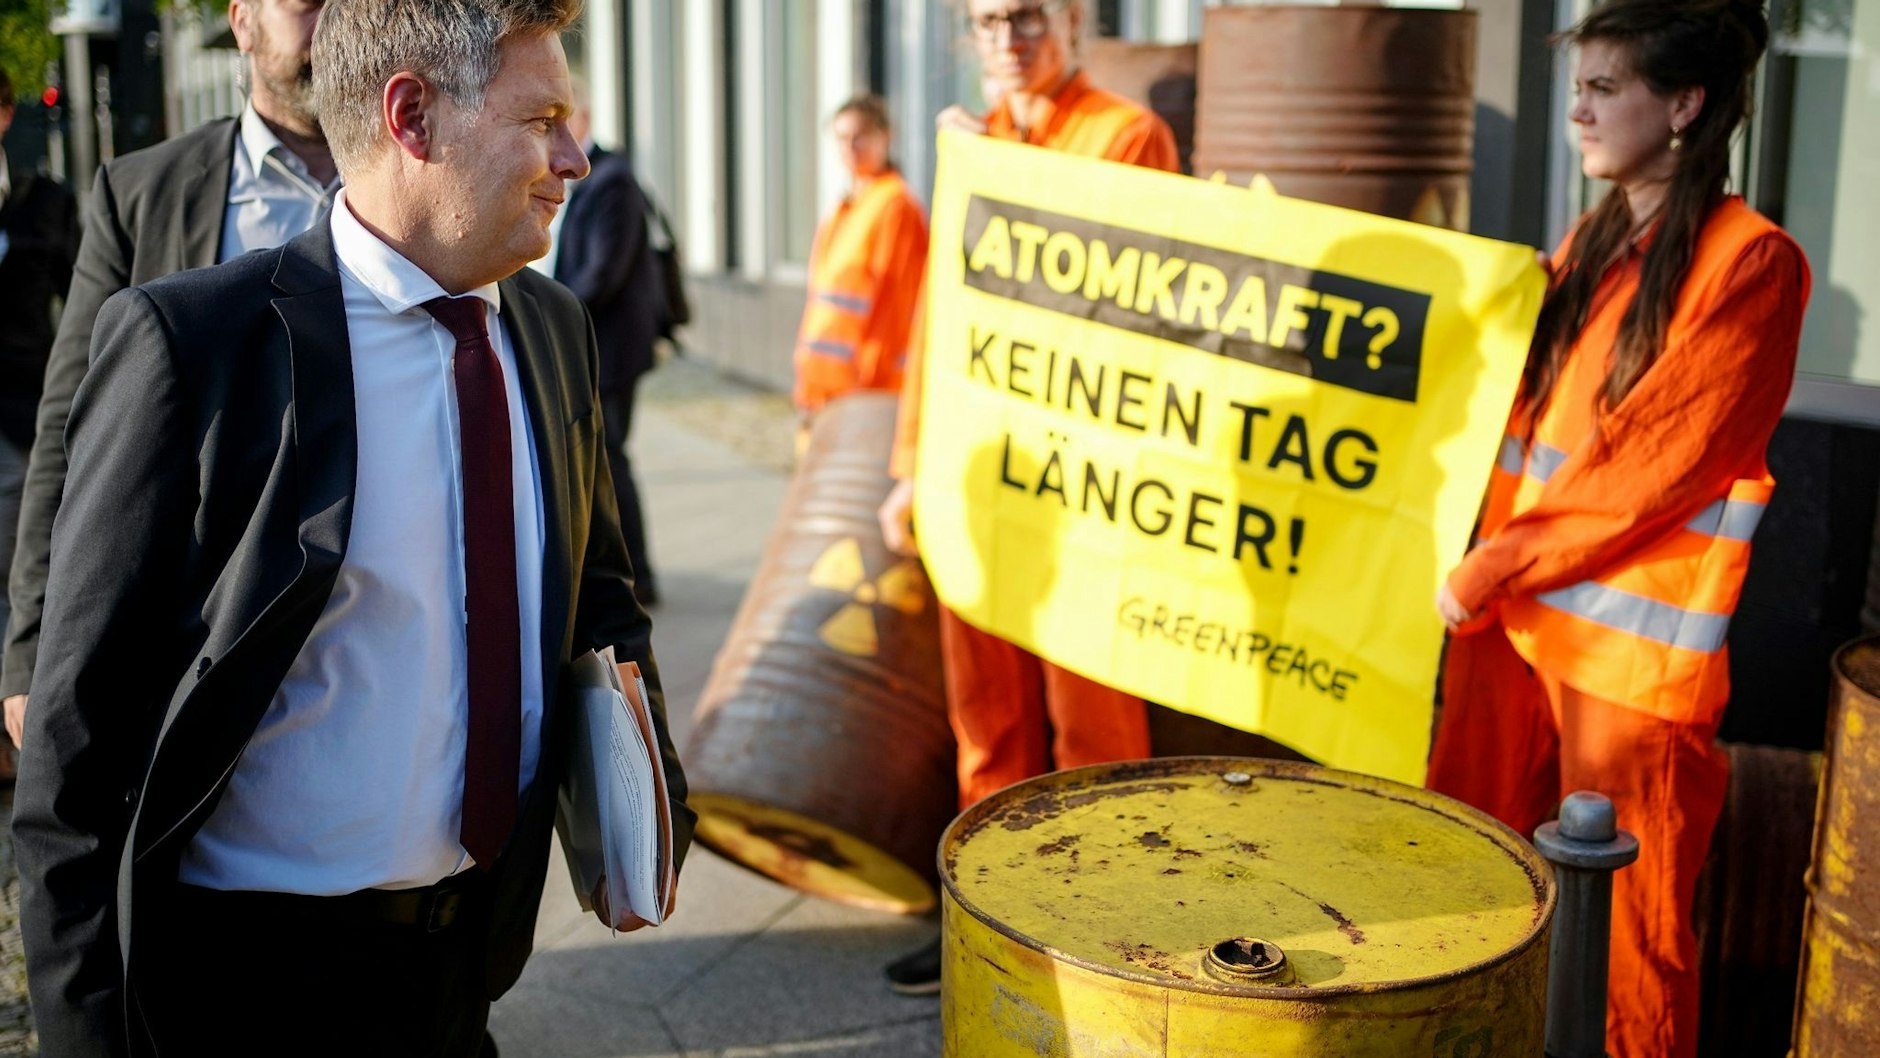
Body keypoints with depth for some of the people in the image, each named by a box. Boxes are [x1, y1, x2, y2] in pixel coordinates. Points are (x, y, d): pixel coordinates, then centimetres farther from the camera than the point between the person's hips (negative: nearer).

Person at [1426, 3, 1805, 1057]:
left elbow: (1656, 467, -15)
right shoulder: (1591, 246, 14)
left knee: (1620, 923, 3)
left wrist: (1499, 566, -13)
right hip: (1513, 610, 7)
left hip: (1633, 641, -7)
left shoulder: (1750, 262, -9)